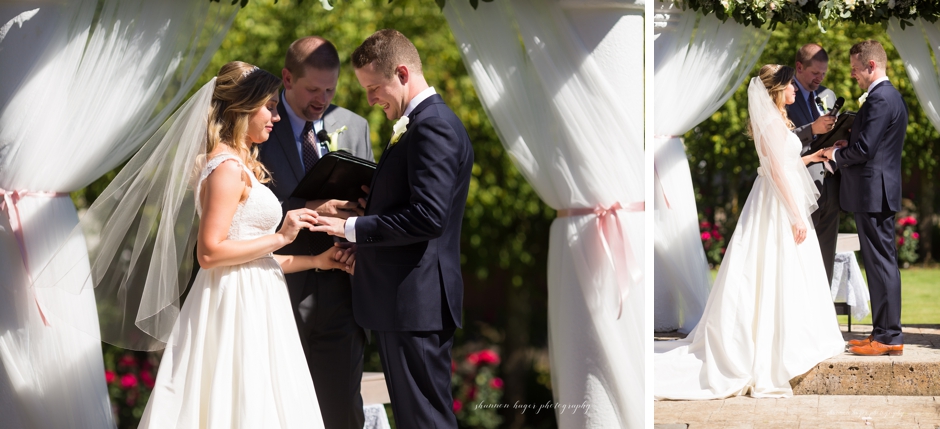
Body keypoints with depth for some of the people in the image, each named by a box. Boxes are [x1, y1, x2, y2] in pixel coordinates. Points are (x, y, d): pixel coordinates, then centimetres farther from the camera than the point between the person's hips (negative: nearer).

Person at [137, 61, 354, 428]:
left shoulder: (241, 166, 18)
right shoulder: (227, 168, -12)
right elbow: (210, 252, -20)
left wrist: (316, 261, 17)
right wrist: (280, 237, -15)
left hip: (254, 303, 10)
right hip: (238, 306, -10)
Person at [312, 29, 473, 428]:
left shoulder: (433, 126, -15)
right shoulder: (422, 123, 19)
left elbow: (428, 216, -23)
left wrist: (353, 227, -17)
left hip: (417, 302, -11)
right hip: (405, 303, 11)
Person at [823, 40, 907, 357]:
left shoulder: (880, 99, -16)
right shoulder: (891, 96, 17)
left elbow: (863, 149, -21)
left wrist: (836, 155, -4)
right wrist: (843, 151, 10)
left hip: (873, 193, -11)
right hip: (879, 192, 11)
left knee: (881, 262, -8)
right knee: (881, 262, 13)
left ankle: (888, 337, -6)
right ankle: (884, 332, 18)